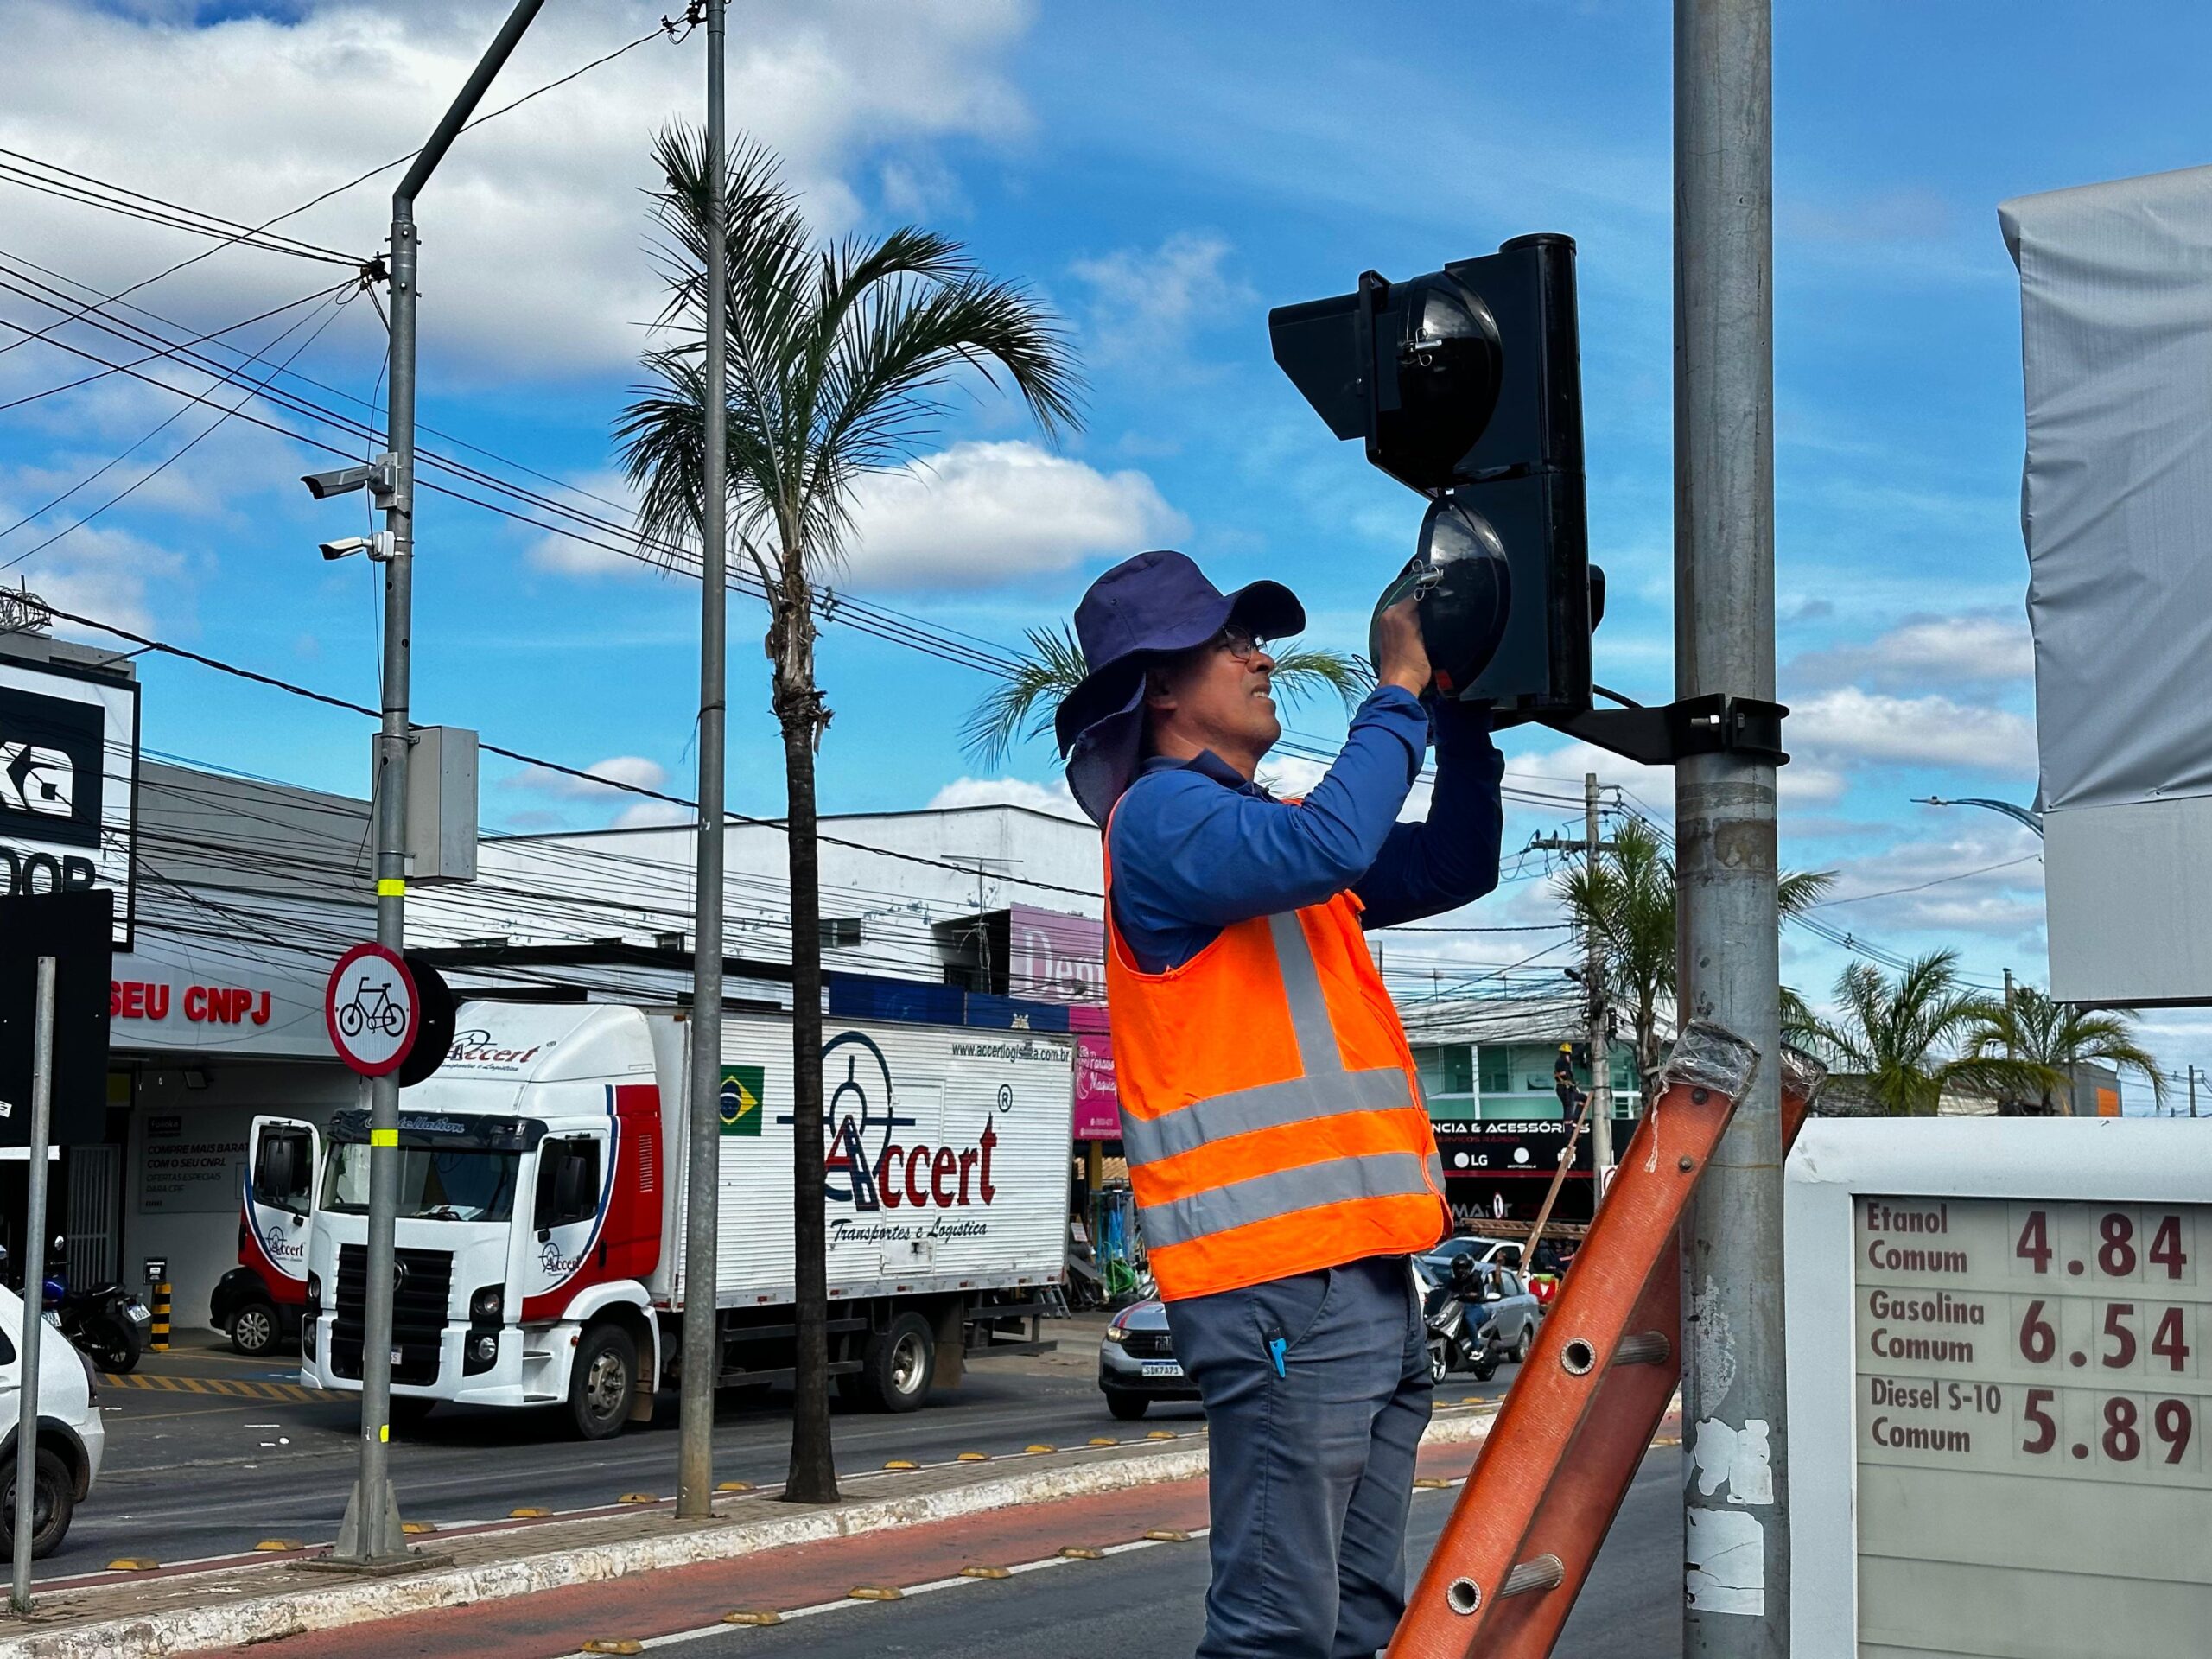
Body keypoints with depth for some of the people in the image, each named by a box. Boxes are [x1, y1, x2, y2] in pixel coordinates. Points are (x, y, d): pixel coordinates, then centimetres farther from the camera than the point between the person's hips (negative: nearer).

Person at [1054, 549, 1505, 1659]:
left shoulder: (1267, 823, 23)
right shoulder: (1162, 817, -5)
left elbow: (1452, 866, 23)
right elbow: (1326, 847, -23)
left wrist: (1463, 711, 12)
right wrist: (1399, 690, -11)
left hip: (1366, 1268, 10)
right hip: (1280, 1279, -10)